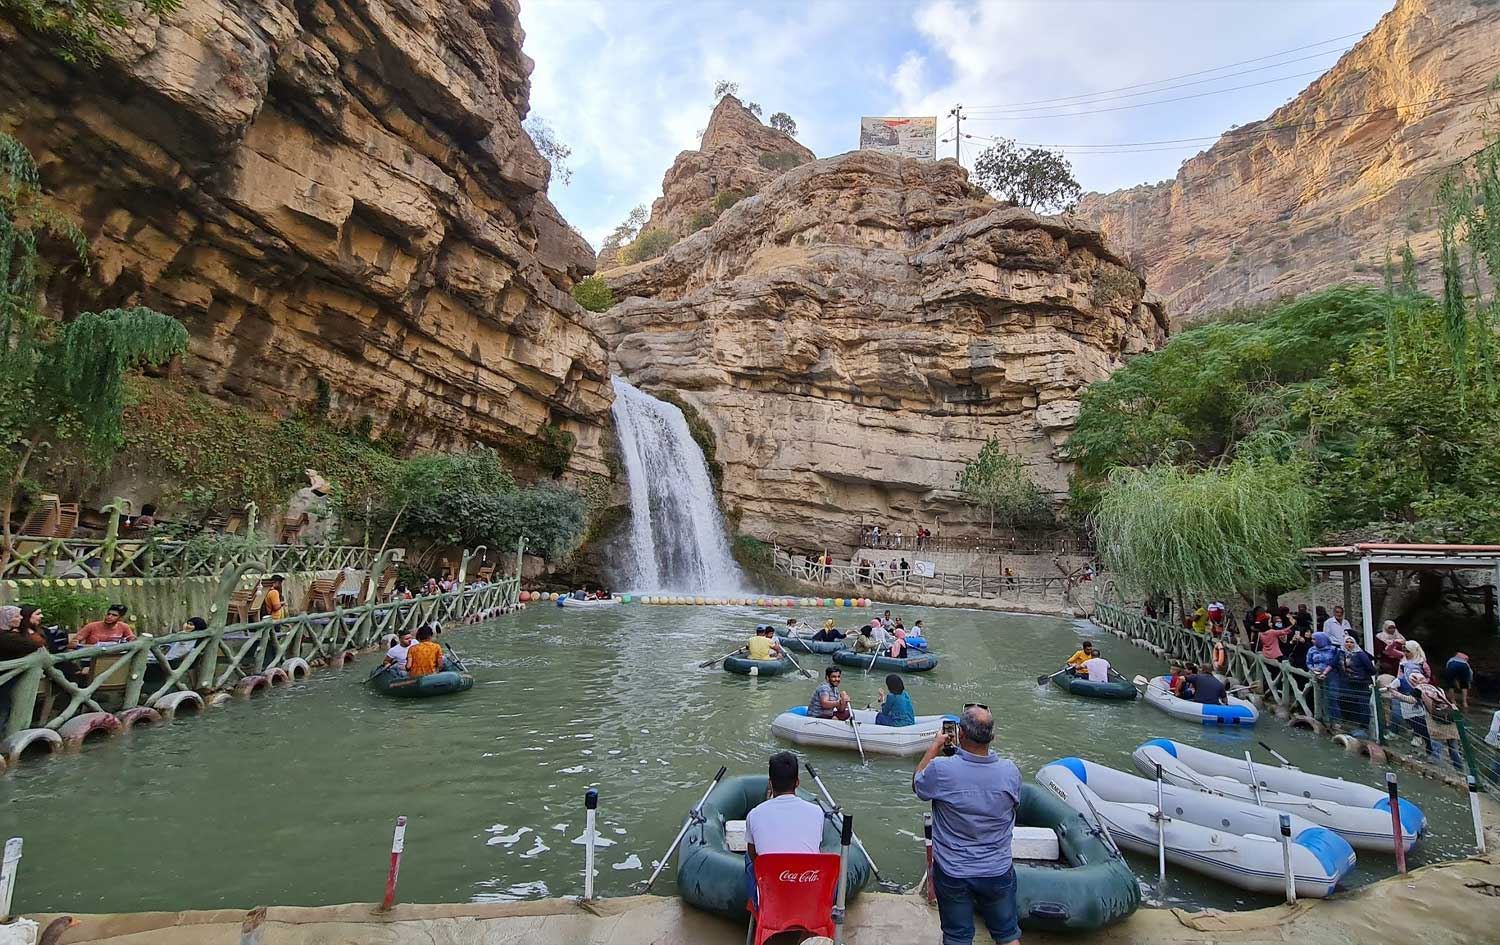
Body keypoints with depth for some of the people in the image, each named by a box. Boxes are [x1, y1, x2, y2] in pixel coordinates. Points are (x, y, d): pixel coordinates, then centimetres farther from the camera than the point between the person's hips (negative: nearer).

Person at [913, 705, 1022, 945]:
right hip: (998, 872, 1)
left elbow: (917, 785, -2)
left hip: (952, 873, -1)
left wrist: (934, 748, 6)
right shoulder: (1010, 771, -19)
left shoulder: (941, 769, -26)